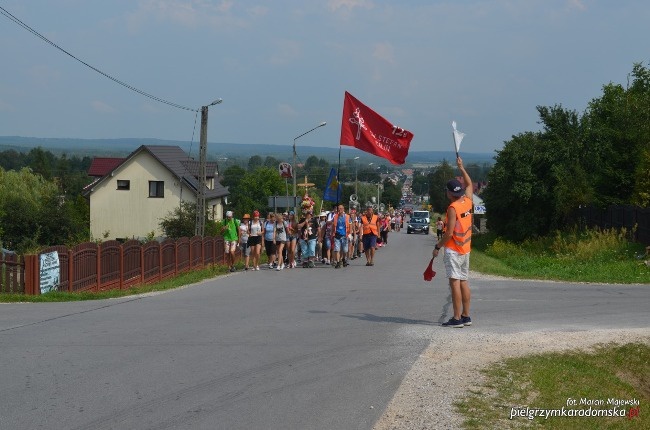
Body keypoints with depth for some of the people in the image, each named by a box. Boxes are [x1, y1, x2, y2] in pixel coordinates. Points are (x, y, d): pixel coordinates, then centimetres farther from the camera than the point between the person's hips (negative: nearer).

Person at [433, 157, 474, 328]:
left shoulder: (453, 208, -15)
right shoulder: (468, 202, 5)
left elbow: (449, 233, -19)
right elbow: (469, 184, 26)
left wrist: (437, 247, -9)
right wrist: (461, 167, 33)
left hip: (453, 250, -8)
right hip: (466, 250, 8)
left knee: (455, 282, -9)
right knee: (464, 282, 12)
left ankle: (457, 318, -12)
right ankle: (466, 316, 15)